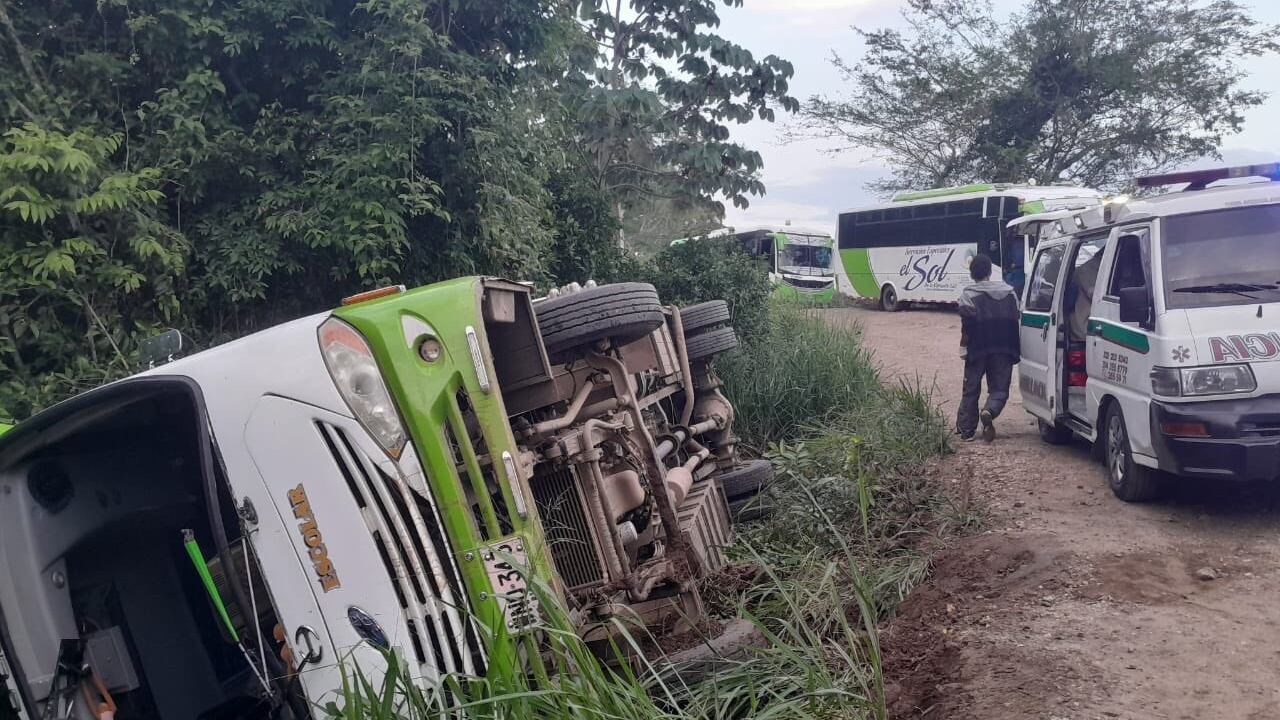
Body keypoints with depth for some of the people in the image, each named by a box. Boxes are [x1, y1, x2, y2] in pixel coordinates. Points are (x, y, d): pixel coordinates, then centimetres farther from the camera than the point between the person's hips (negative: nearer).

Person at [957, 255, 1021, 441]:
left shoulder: (968, 295, -4)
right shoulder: (1009, 292, 10)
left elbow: (967, 321, -17)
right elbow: (1016, 319, 9)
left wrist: (964, 346, -13)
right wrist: (1016, 350, 14)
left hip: (977, 349, -2)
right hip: (1003, 349, 2)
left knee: (971, 390, 10)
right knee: (999, 388, 6)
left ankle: (966, 430, 13)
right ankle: (989, 412, -25)